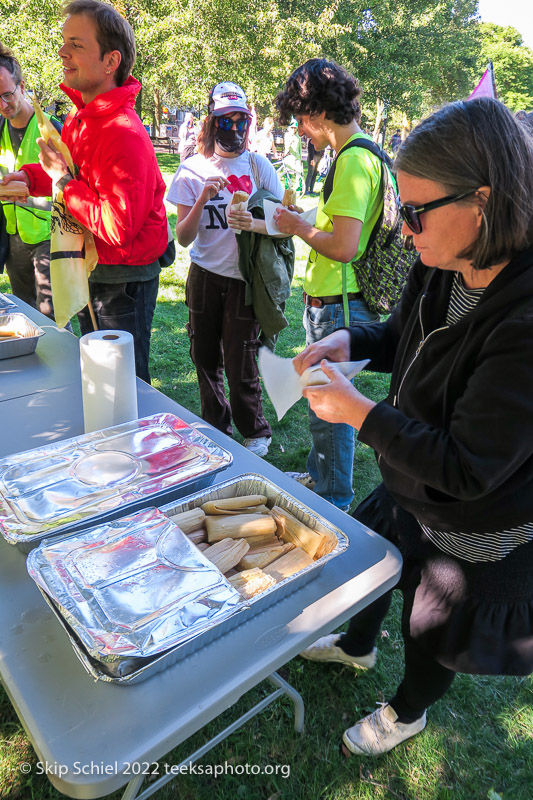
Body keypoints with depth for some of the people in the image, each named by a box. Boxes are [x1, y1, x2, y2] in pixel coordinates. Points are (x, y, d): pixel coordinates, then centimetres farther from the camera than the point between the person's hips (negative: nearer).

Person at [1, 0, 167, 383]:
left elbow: (119, 229, -29)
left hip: (123, 282, -9)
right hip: (90, 272, 9)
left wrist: (63, 181, -21)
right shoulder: (80, 115, 5)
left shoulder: (124, 134, -23)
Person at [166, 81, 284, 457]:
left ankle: (257, 432, 23)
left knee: (239, 363, -2)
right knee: (205, 358, 11)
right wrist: (203, 198, -20)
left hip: (245, 279, -2)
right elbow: (183, 237, -4)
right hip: (204, 276, 3)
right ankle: (217, 429, 33)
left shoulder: (258, 165, -2)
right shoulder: (192, 170, 1)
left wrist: (254, 224, -25)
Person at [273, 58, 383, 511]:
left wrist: (298, 227, -10)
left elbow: (344, 246, -26)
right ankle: (318, 475, 41)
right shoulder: (365, 153, 14)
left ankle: (334, 499, 21)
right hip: (335, 301, 11)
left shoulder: (353, 161, -19)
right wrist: (301, 221, 11)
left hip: (339, 305, -11)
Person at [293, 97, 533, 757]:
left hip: (475, 540, -7)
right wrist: (350, 342, -11)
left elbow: (466, 469, -32)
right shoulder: (441, 270, -12)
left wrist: (359, 412, -28)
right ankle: (358, 647, 65)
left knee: (433, 636, 22)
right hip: (409, 491, 7)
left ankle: (408, 713, 58)